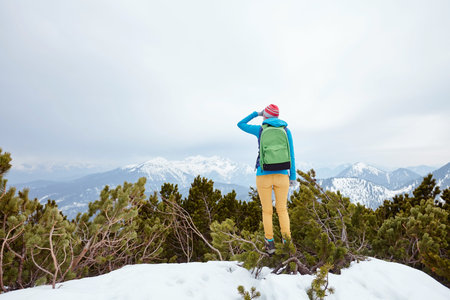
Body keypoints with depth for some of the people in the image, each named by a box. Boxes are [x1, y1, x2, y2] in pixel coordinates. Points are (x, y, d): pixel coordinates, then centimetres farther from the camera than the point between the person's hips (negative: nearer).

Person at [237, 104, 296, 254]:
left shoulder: (260, 129, -1)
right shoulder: (286, 130, 4)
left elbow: (240, 124, 17)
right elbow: (291, 156, 3)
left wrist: (256, 113, 24)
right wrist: (293, 177, 11)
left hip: (263, 176, -1)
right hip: (281, 176, 2)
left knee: (267, 210, 14)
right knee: (282, 209, 17)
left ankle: (270, 243, 20)